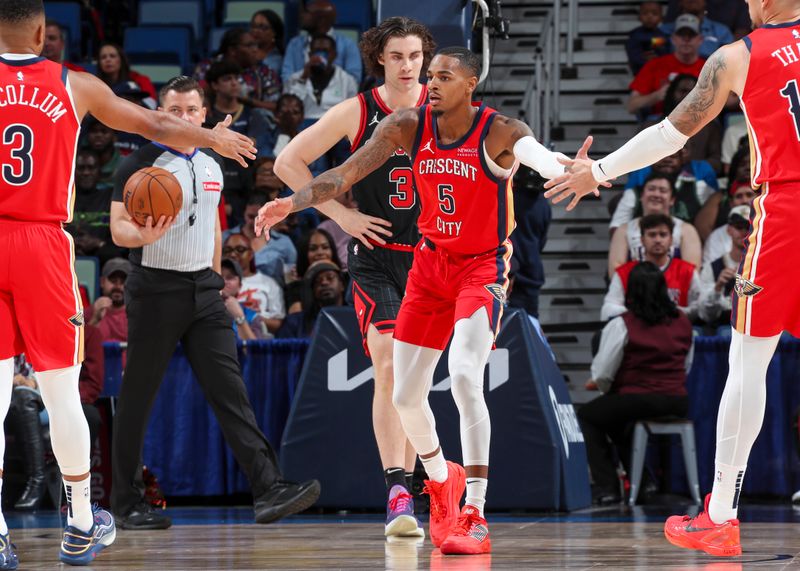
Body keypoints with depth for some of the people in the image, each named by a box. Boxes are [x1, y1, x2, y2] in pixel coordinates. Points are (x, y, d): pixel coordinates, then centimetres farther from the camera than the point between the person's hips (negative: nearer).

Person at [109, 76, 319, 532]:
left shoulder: (212, 167, 14)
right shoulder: (141, 165, -5)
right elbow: (119, 228, -11)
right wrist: (144, 234, -32)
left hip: (203, 290, 5)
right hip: (156, 290, -5)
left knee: (230, 391, -5)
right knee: (138, 398, 2)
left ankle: (269, 489, -15)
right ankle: (127, 502, 11)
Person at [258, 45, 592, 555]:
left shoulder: (499, 132, -21)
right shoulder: (407, 126, -9)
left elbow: (541, 158, -41)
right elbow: (346, 174, -9)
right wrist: (293, 203, -24)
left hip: (482, 268, -5)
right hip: (431, 264, 5)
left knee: (465, 375, -27)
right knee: (405, 396, 7)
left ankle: (475, 516, -25)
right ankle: (441, 480, 38)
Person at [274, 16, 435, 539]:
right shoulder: (357, 113, -2)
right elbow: (289, 162, 3)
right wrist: (342, 215, -2)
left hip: (431, 256, 2)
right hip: (375, 256, -2)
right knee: (388, 369, -18)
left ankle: (404, 492, 19)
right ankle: (397, 490, -23)